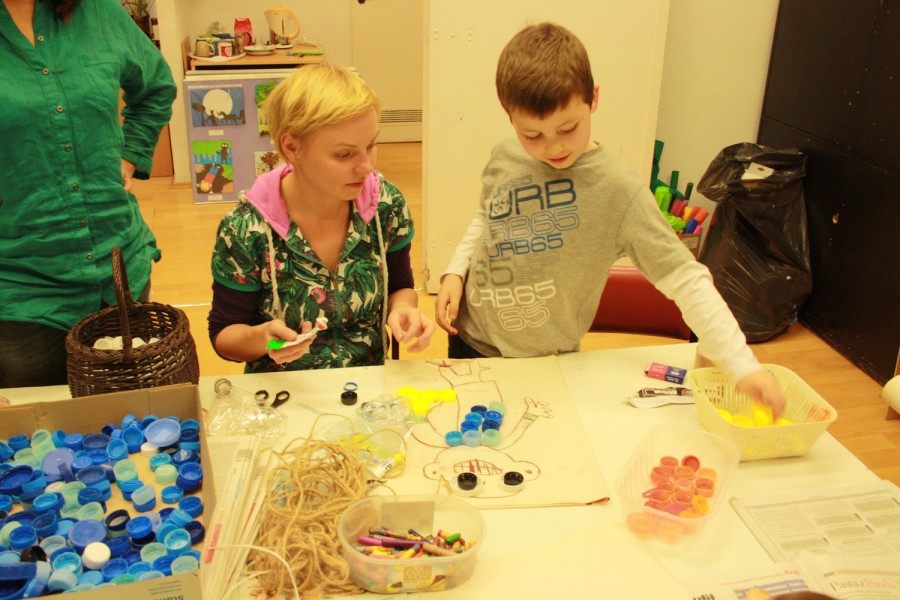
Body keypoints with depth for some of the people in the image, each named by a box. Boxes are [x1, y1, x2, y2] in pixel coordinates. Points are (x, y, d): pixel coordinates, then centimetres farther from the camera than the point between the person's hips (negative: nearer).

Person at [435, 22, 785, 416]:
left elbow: (686, 280, -23)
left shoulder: (618, 191, -22)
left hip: (544, 365, -4)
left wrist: (743, 366, -30)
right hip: (470, 340, 4)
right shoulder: (505, 157, -8)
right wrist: (455, 272, -2)